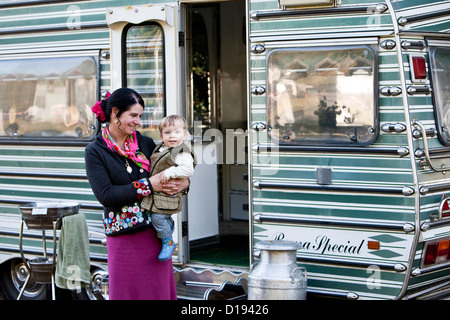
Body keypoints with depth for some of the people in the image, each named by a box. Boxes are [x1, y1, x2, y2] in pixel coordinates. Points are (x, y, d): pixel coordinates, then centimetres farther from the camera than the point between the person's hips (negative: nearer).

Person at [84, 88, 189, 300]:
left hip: (155, 232, 4)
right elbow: (105, 195, -15)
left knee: (158, 290, 8)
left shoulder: (145, 144, 7)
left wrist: (184, 183, -9)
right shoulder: (95, 151, -5)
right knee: (126, 291, 4)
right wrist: (148, 186, -17)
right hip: (123, 238, -3)